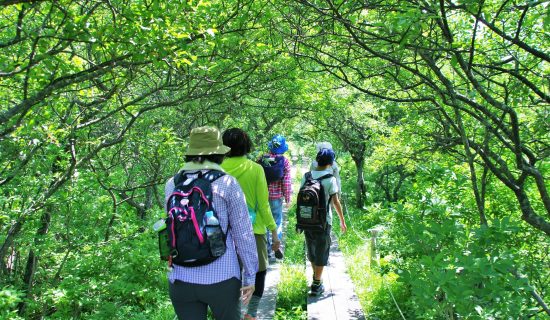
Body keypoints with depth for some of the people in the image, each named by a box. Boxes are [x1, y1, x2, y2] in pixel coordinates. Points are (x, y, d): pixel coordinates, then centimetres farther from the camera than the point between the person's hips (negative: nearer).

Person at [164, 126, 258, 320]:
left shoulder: (171, 185, 2)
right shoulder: (227, 183, -9)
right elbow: (243, 234, -7)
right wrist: (250, 275, 0)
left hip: (181, 279, 3)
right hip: (222, 278, -2)